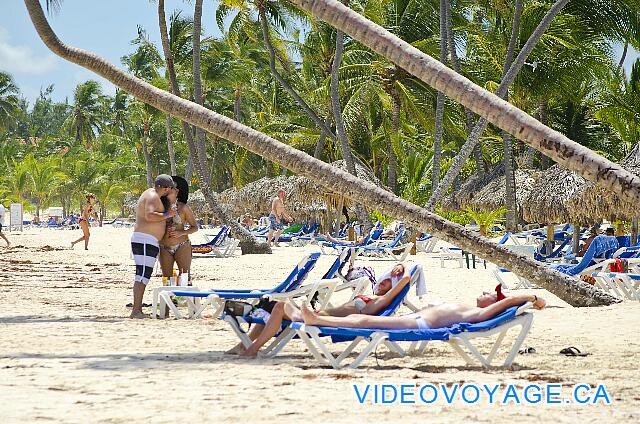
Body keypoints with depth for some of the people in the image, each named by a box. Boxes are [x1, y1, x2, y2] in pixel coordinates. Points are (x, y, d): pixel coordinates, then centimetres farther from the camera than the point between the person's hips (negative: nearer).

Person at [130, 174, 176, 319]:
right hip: (145, 240, -11)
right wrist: (167, 215, -14)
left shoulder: (150, 194, 22)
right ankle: (136, 310, -21)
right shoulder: (153, 196, -10)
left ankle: (137, 310, 8)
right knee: (143, 275, -15)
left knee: (142, 276, 9)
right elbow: (149, 215, -25)